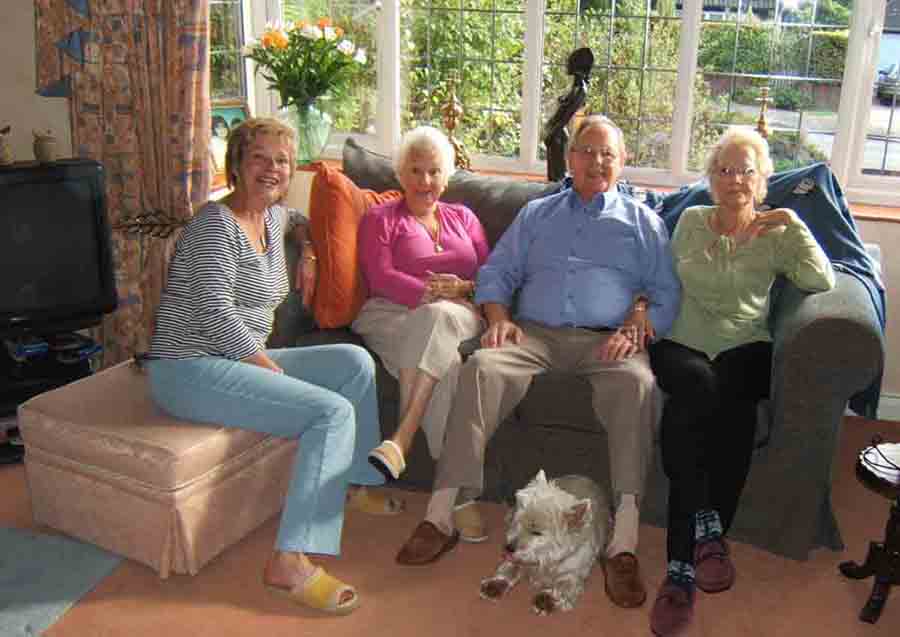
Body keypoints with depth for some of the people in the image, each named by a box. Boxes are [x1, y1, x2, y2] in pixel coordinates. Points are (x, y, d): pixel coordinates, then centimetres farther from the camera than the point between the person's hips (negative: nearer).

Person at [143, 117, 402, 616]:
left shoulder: (272, 216, 15)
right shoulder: (217, 221, -12)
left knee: (355, 361, -1)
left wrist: (303, 235, 21)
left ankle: (351, 484, 12)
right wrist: (269, 366, -15)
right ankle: (290, 562, -25)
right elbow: (216, 313, -20)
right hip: (189, 369, -9)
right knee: (333, 411, -23)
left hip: (239, 361, 9)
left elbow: (292, 216, 42)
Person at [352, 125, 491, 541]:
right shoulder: (380, 219, 20)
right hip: (394, 315, -1)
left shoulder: (463, 217, 29)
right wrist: (432, 292, -14)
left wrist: (462, 289, -8)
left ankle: (401, 442, -45)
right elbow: (381, 278, 2)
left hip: (460, 315, 2)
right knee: (444, 362, -38)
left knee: (437, 318, -39)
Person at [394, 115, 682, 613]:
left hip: (606, 341, -1)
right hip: (535, 333, 2)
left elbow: (665, 294, 11)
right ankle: (439, 518, -30)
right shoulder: (536, 214, 26)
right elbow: (495, 273, 19)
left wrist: (633, 330, -9)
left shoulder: (643, 221, 21)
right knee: (480, 367, -30)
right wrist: (500, 319, -2)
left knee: (636, 382, -36)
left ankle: (623, 545, -38)